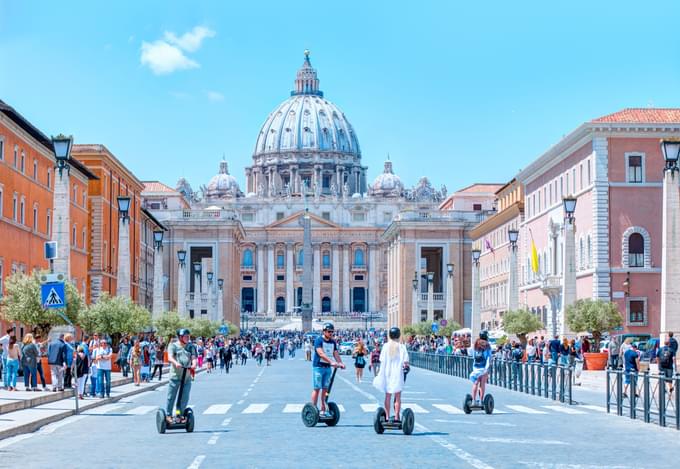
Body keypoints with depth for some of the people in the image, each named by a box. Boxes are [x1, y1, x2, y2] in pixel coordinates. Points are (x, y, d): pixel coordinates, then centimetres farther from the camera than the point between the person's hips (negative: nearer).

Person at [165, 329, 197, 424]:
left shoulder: (191, 347, 13)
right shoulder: (173, 346, 2)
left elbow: (194, 357, 0)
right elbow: (170, 357, -12)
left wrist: (194, 364, -23)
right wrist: (176, 363, -33)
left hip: (187, 376, 4)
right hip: (175, 375, -3)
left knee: (184, 398, 5)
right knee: (171, 396, 1)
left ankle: (181, 415, 17)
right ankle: (168, 415, 11)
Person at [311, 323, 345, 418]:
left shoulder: (333, 342, 11)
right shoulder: (319, 340, -10)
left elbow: (336, 353, 5)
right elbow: (321, 354, -22)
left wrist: (340, 363, -14)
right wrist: (332, 362, -31)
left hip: (328, 367, 6)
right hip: (318, 366, -6)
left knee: (325, 389, 7)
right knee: (317, 388, -6)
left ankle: (323, 410, 11)